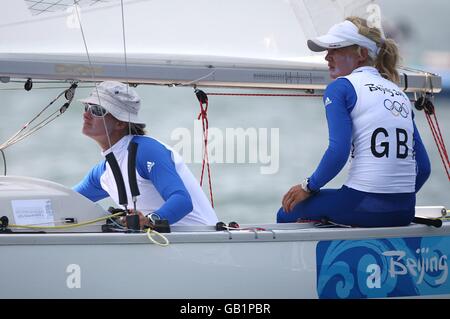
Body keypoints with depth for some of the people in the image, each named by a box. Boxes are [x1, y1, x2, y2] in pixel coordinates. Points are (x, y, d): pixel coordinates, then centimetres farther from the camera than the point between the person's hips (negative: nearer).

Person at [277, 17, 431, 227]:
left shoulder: (340, 87, -1)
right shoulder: (400, 94, 18)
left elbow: (338, 151, -14)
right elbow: (423, 167, 15)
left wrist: (308, 187, 0)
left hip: (363, 206, -7)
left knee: (288, 214, 15)